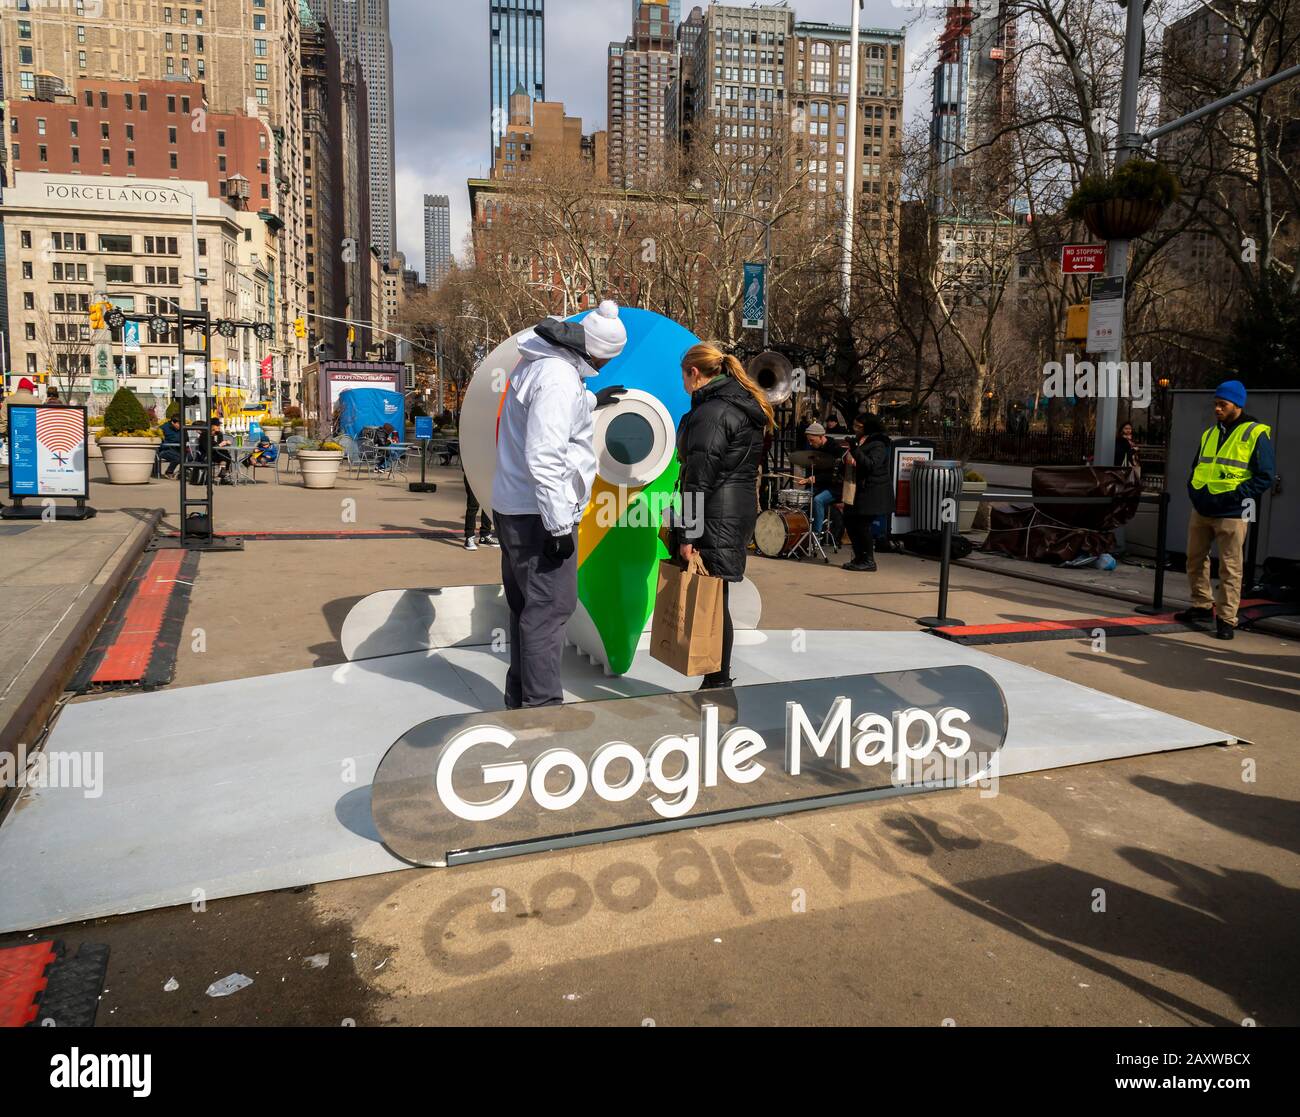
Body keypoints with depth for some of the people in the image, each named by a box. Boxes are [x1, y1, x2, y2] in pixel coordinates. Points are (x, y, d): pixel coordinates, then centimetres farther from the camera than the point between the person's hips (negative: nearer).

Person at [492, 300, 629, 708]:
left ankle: (520, 698, 29)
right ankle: (542, 703, 3)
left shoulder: (537, 360, 11)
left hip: (514, 507, 11)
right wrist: (560, 526, -23)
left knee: (526, 605, 18)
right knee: (550, 608, -3)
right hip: (540, 514, -10)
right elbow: (545, 458, -26)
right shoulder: (559, 378, -21)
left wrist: (592, 402, 41)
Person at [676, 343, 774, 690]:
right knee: (716, 600, 13)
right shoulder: (745, 407, 17)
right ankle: (719, 680, 20)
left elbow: (700, 479, -17)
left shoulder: (710, 412, -12)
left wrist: (688, 533, -16)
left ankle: (717, 683, 4)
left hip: (716, 518, -9)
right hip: (742, 508, 9)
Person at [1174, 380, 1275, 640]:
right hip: (1202, 510, 7)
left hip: (1232, 513, -7)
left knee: (1230, 567, -2)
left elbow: (1265, 477, -8)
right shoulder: (1209, 434, 15)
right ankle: (1202, 606, 28)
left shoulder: (1256, 434, -5)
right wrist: (1194, 489, 7)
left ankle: (1226, 619, 4)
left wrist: (1236, 495, -17)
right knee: (1195, 560, 13)